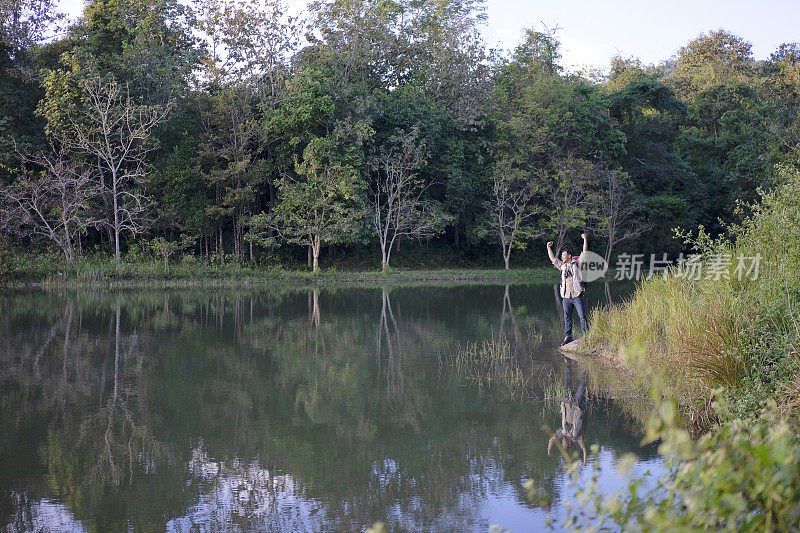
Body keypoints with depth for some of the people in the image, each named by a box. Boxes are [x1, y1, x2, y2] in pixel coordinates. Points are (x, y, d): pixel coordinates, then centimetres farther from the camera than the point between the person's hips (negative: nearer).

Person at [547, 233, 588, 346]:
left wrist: (585, 240, -9)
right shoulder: (562, 265, 16)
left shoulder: (577, 263, 4)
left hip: (577, 295, -5)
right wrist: (549, 248, 25)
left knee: (582, 316, -8)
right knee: (567, 317, 7)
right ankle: (568, 336, 12)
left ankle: (585, 335, -7)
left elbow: (585, 252, -3)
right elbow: (552, 258, 25)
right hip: (566, 297, 5)